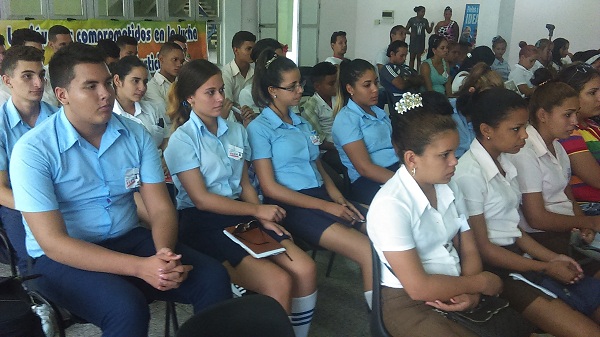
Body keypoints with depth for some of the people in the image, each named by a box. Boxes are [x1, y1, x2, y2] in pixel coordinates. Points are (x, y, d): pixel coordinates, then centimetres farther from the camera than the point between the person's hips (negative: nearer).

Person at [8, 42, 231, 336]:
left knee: (213, 277, -16)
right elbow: (52, 242, -19)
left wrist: (164, 253, -25)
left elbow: (161, 208, -1)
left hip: (128, 240, 5)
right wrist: (140, 267, -29)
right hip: (63, 257, -4)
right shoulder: (33, 150, -14)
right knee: (127, 306, -34)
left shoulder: (136, 135, 0)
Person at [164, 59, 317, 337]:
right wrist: (257, 210, -11)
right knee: (278, 282, -23)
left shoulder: (236, 131, 11)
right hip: (203, 224, -5)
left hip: (243, 216, 6)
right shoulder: (182, 139, -6)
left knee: (305, 270, -14)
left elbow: (244, 183, 12)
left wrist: (263, 218, -5)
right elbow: (201, 199, -11)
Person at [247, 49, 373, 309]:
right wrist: (325, 206, -13)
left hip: (322, 196, 7)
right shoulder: (259, 128, -2)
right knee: (370, 253, -24)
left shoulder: (302, 123, 20)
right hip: (291, 205, -7)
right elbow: (270, 188, -8)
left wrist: (338, 197, 0)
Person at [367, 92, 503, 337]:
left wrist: (471, 292, -13)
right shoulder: (390, 205, -23)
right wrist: (480, 283, -9)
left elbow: (469, 250, 7)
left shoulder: (448, 188, 2)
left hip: (455, 290, 7)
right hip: (409, 303, -6)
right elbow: (418, 288, -22)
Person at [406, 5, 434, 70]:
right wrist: (410, 33, -19)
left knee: (419, 58, 5)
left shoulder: (425, 21, 7)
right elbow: (406, 30, -1)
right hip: (413, 42, -3)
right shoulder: (412, 20, -3)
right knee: (412, 58, 1)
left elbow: (428, 31, 10)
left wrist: (431, 27, -10)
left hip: (421, 42, 3)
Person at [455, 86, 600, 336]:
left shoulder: (503, 161, 7)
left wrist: (553, 258, 0)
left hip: (517, 253, 9)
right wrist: (546, 268, -8)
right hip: (495, 266, -8)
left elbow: (511, 226, 11)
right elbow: (481, 247, -15)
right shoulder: (470, 174, -20)